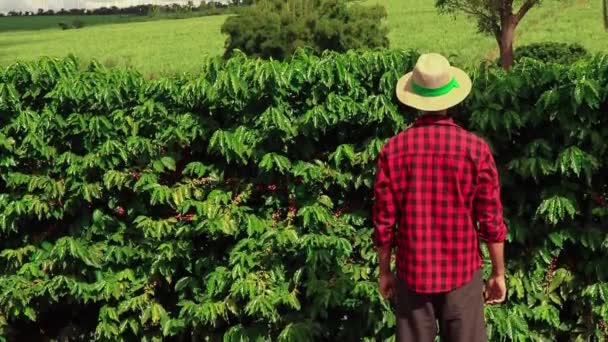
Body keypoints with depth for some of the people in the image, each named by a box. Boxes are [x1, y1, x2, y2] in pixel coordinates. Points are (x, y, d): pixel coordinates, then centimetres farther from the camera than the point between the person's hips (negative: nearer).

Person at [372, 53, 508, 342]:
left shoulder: (393, 149, -8)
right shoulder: (475, 148, -11)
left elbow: (384, 222, -4)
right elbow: (491, 221, -7)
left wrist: (384, 271, 9)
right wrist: (499, 273, 5)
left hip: (412, 274, 1)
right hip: (462, 274, -1)